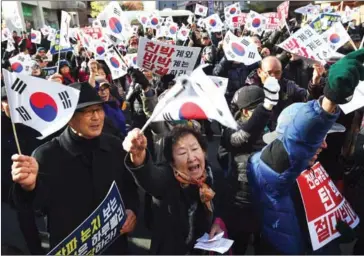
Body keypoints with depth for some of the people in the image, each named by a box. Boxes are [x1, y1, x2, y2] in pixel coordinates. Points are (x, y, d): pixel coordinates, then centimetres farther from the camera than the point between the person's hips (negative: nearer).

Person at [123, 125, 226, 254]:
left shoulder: (212, 174, -15)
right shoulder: (167, 177, -28)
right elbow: (150, 177, -53)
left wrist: (217, 221, -17)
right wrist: (138, 155, -71)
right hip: (171, 249, -3)